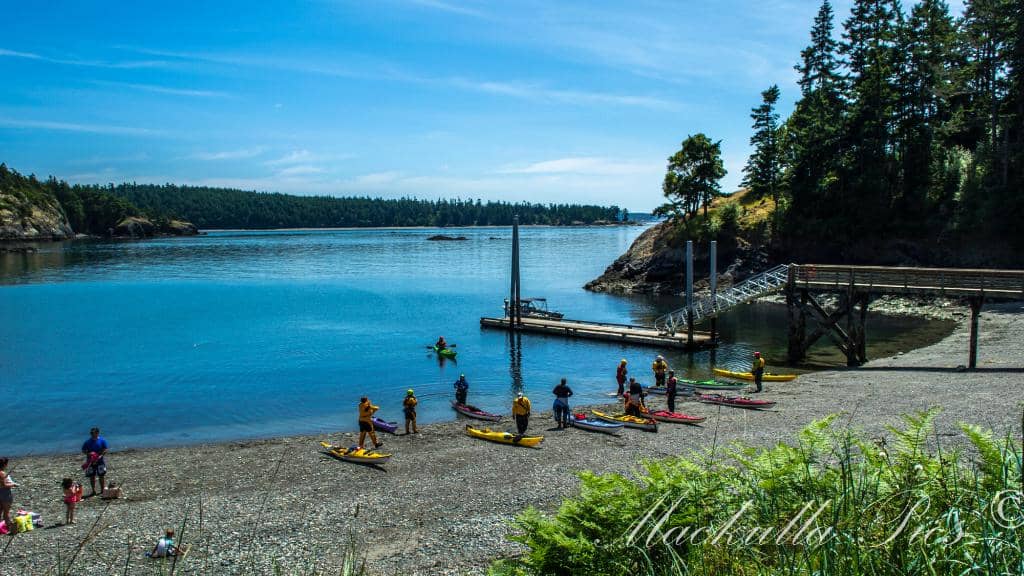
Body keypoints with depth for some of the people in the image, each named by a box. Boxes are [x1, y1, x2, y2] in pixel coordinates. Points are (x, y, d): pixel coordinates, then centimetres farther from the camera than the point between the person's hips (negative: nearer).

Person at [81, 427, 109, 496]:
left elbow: (105, 450, -4)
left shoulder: (102, 440, -2)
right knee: (91, 476, 5)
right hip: (90, 461, 2)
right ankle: (93, 491, 14)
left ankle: (102, 490, 12)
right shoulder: (88, 442, 2)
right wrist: (88, 454, -14)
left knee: (101, 476, 3)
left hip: (100, 461, -2)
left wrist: (100, 456, -19)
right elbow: (83, 451, 6)